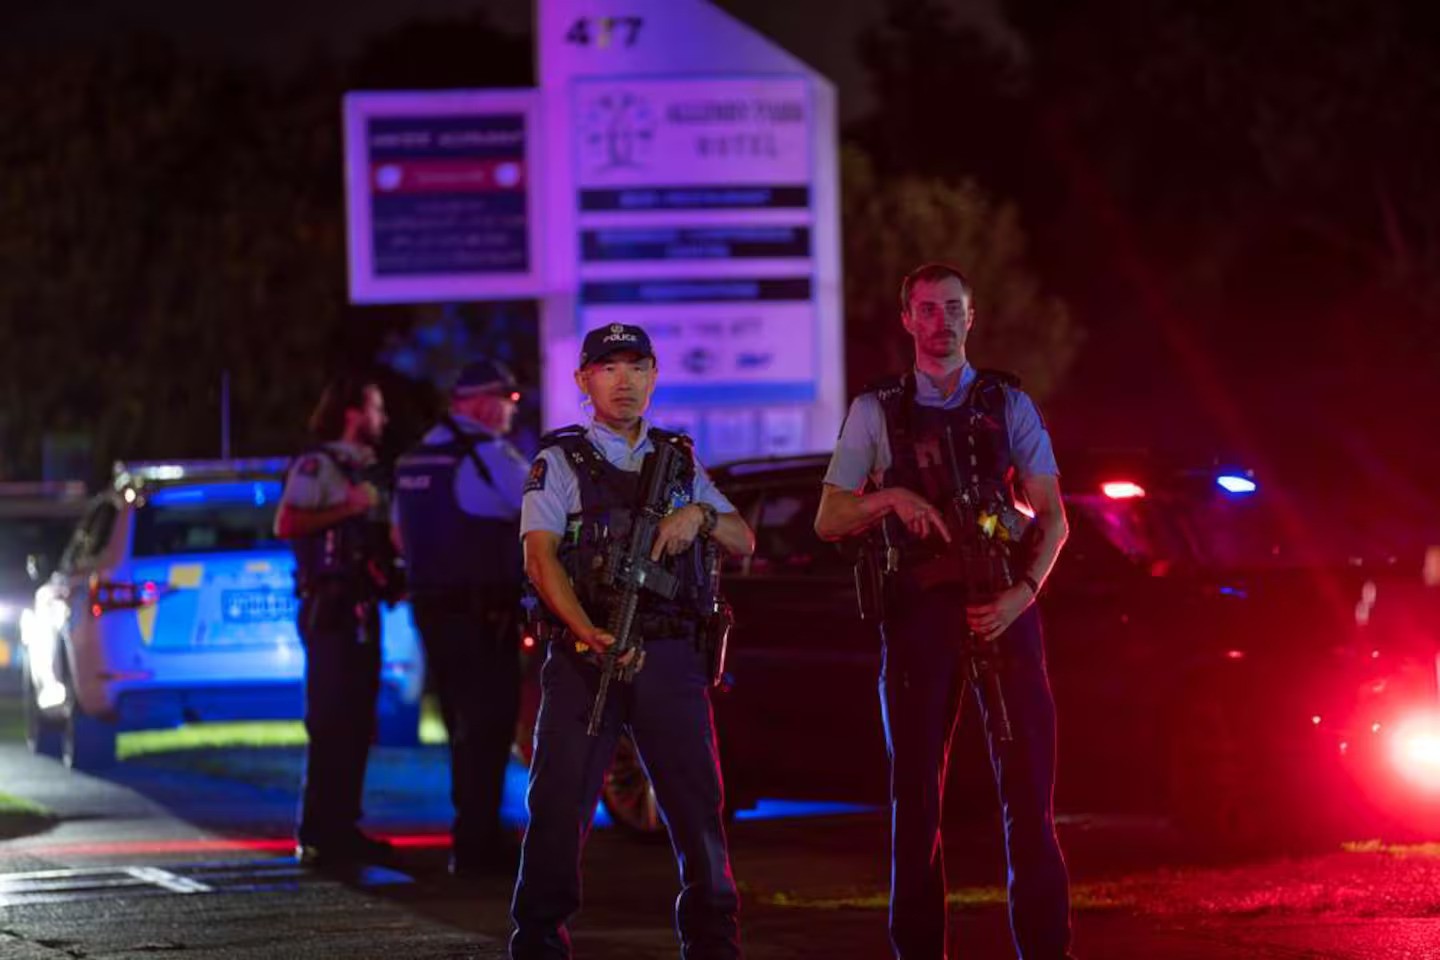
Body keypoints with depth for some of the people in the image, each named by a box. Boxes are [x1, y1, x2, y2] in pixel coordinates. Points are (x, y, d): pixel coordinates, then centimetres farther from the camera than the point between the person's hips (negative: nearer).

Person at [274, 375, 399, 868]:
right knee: (330, 722, -10)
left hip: (362, 606, 9)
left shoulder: (367, 470, 21)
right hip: (331, 608, -9)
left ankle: (341, 827, 14)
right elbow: (286, 524, -21)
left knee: (356, 724, 9)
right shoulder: (317, 464, -8)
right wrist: (347, 508, -21)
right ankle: (317, 835, -10)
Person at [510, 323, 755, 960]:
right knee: (559, 801, -5)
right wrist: (588, 634, -24)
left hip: (671, 657, 3)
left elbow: (744, 542, 17)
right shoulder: (560, 461, 4)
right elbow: (540, 557, -9)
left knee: (699, 801, 3)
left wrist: (700, 514, -6)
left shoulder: (680, 460, 17)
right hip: (587, 652, -3)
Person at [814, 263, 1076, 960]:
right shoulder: (876, 412, 10)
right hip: (921, 610, 0)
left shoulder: (1008, 404, 13)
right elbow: (828, 522, 8)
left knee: (1029, 785, -6)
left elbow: (1053, 517, 8)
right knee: (917, 792, 1)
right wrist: (891, 497, -11)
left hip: (1003, 608, 0)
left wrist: (1023, 593, -8)